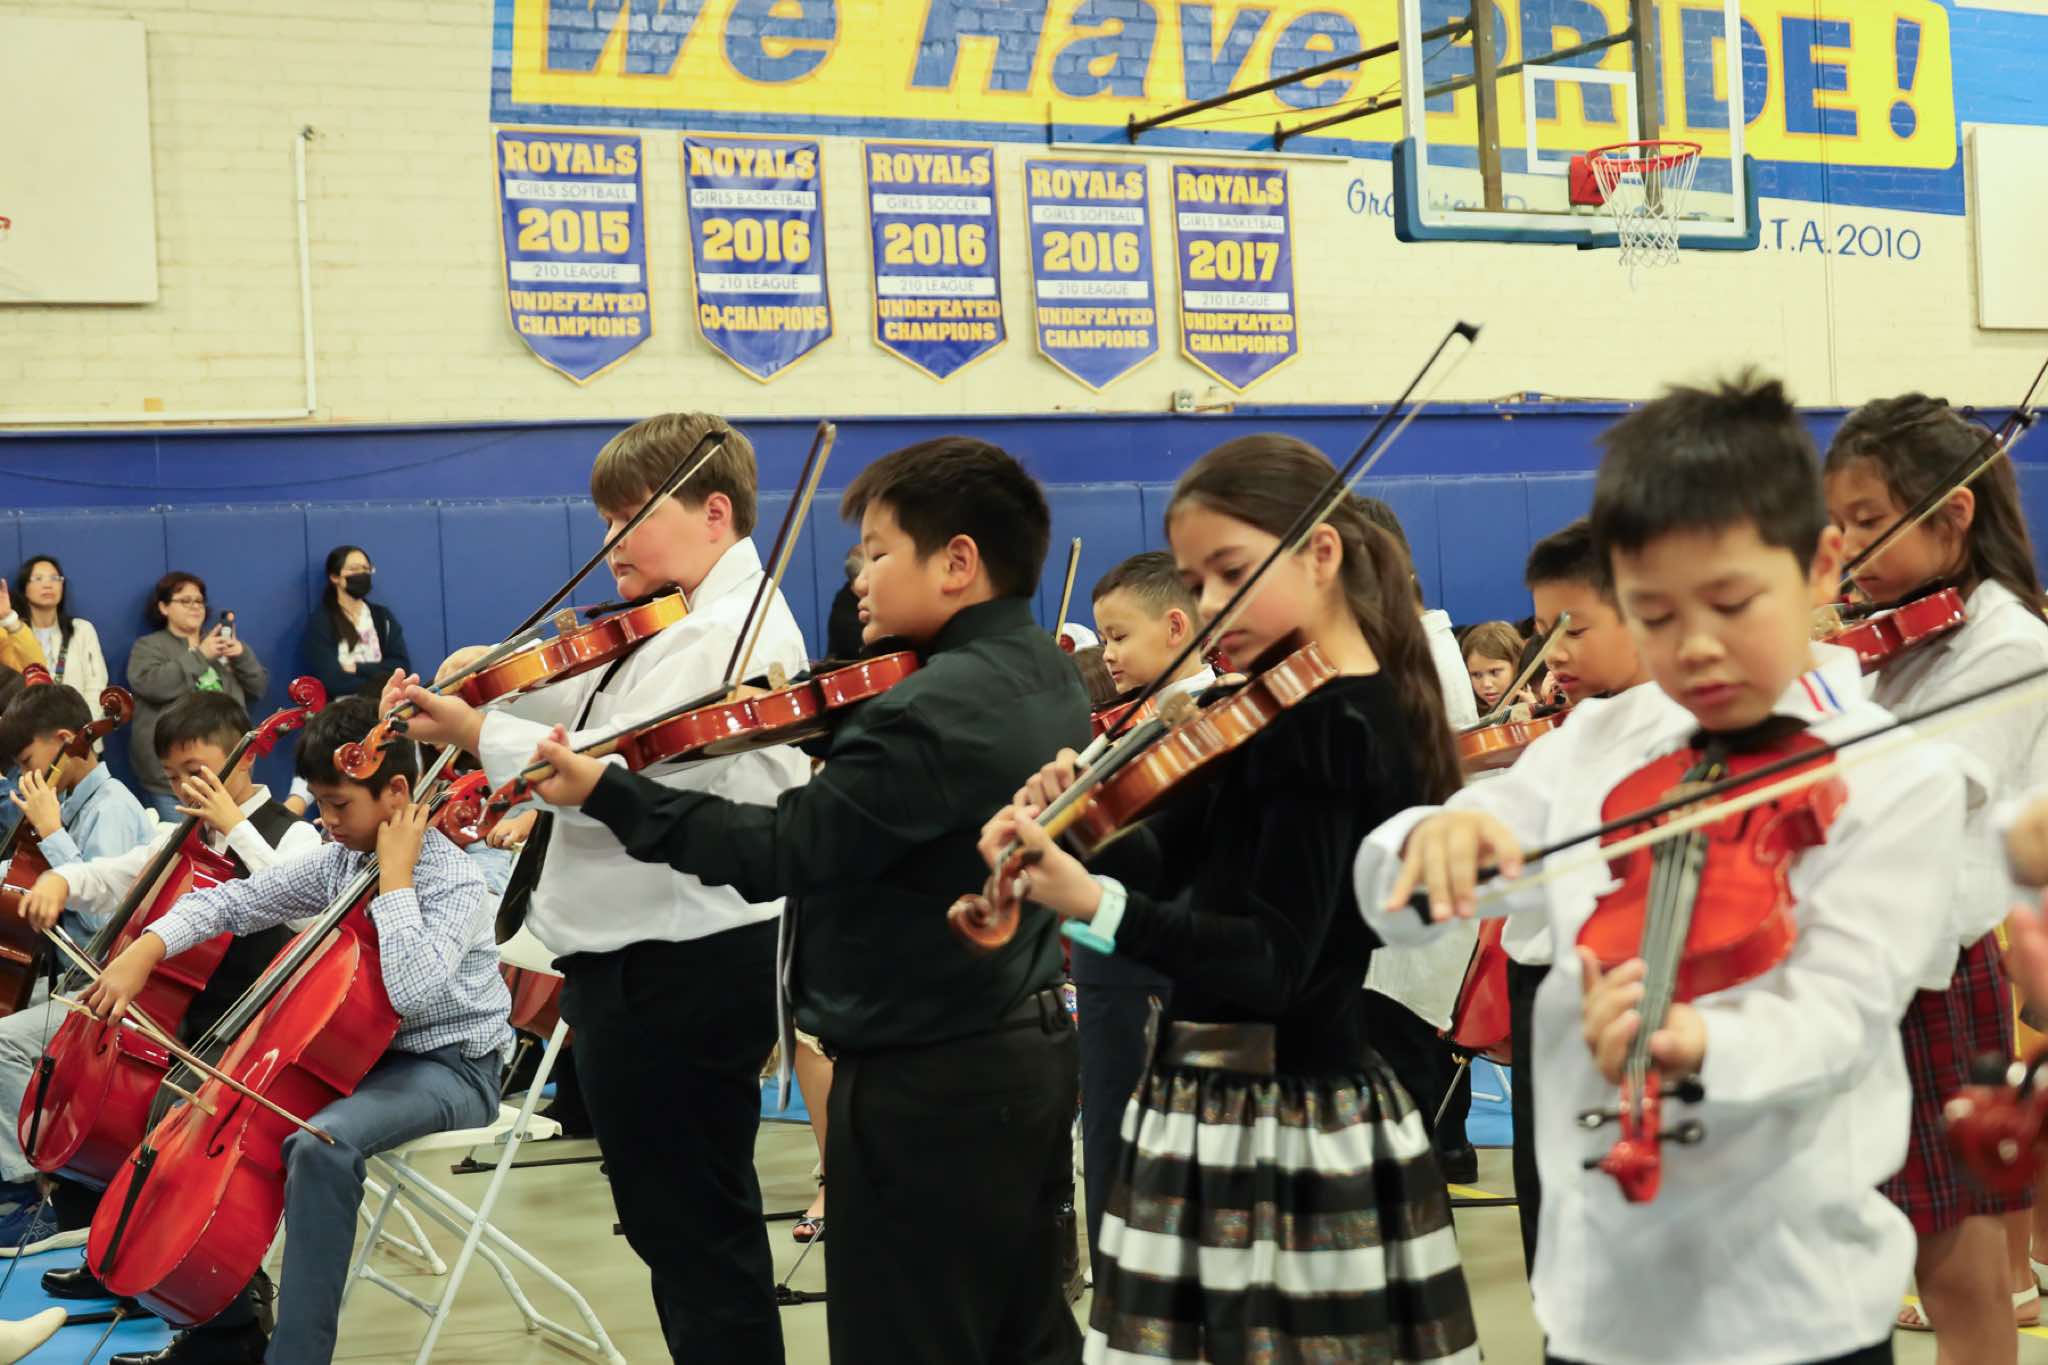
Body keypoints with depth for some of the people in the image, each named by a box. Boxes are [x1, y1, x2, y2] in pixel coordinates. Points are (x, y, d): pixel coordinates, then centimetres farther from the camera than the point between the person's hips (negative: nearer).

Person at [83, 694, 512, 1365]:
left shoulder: (453, 879, -21)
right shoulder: (342, 861, 2)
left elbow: (411, 990, -37)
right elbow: (234, 901, 4)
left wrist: (394, 876, -29)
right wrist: (146, 948, -12)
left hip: (453, 1067, -9)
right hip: (365, 1052, 9)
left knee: (323, 1142, -35)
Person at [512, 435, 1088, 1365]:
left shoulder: (930, 710, -22)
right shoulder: (1045, 675, 9)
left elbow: (780, 854, -22)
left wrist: (605, 793, -17)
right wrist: (823, 730, 5)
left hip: (926, 1080, -10)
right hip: (1026, 1050, 10)